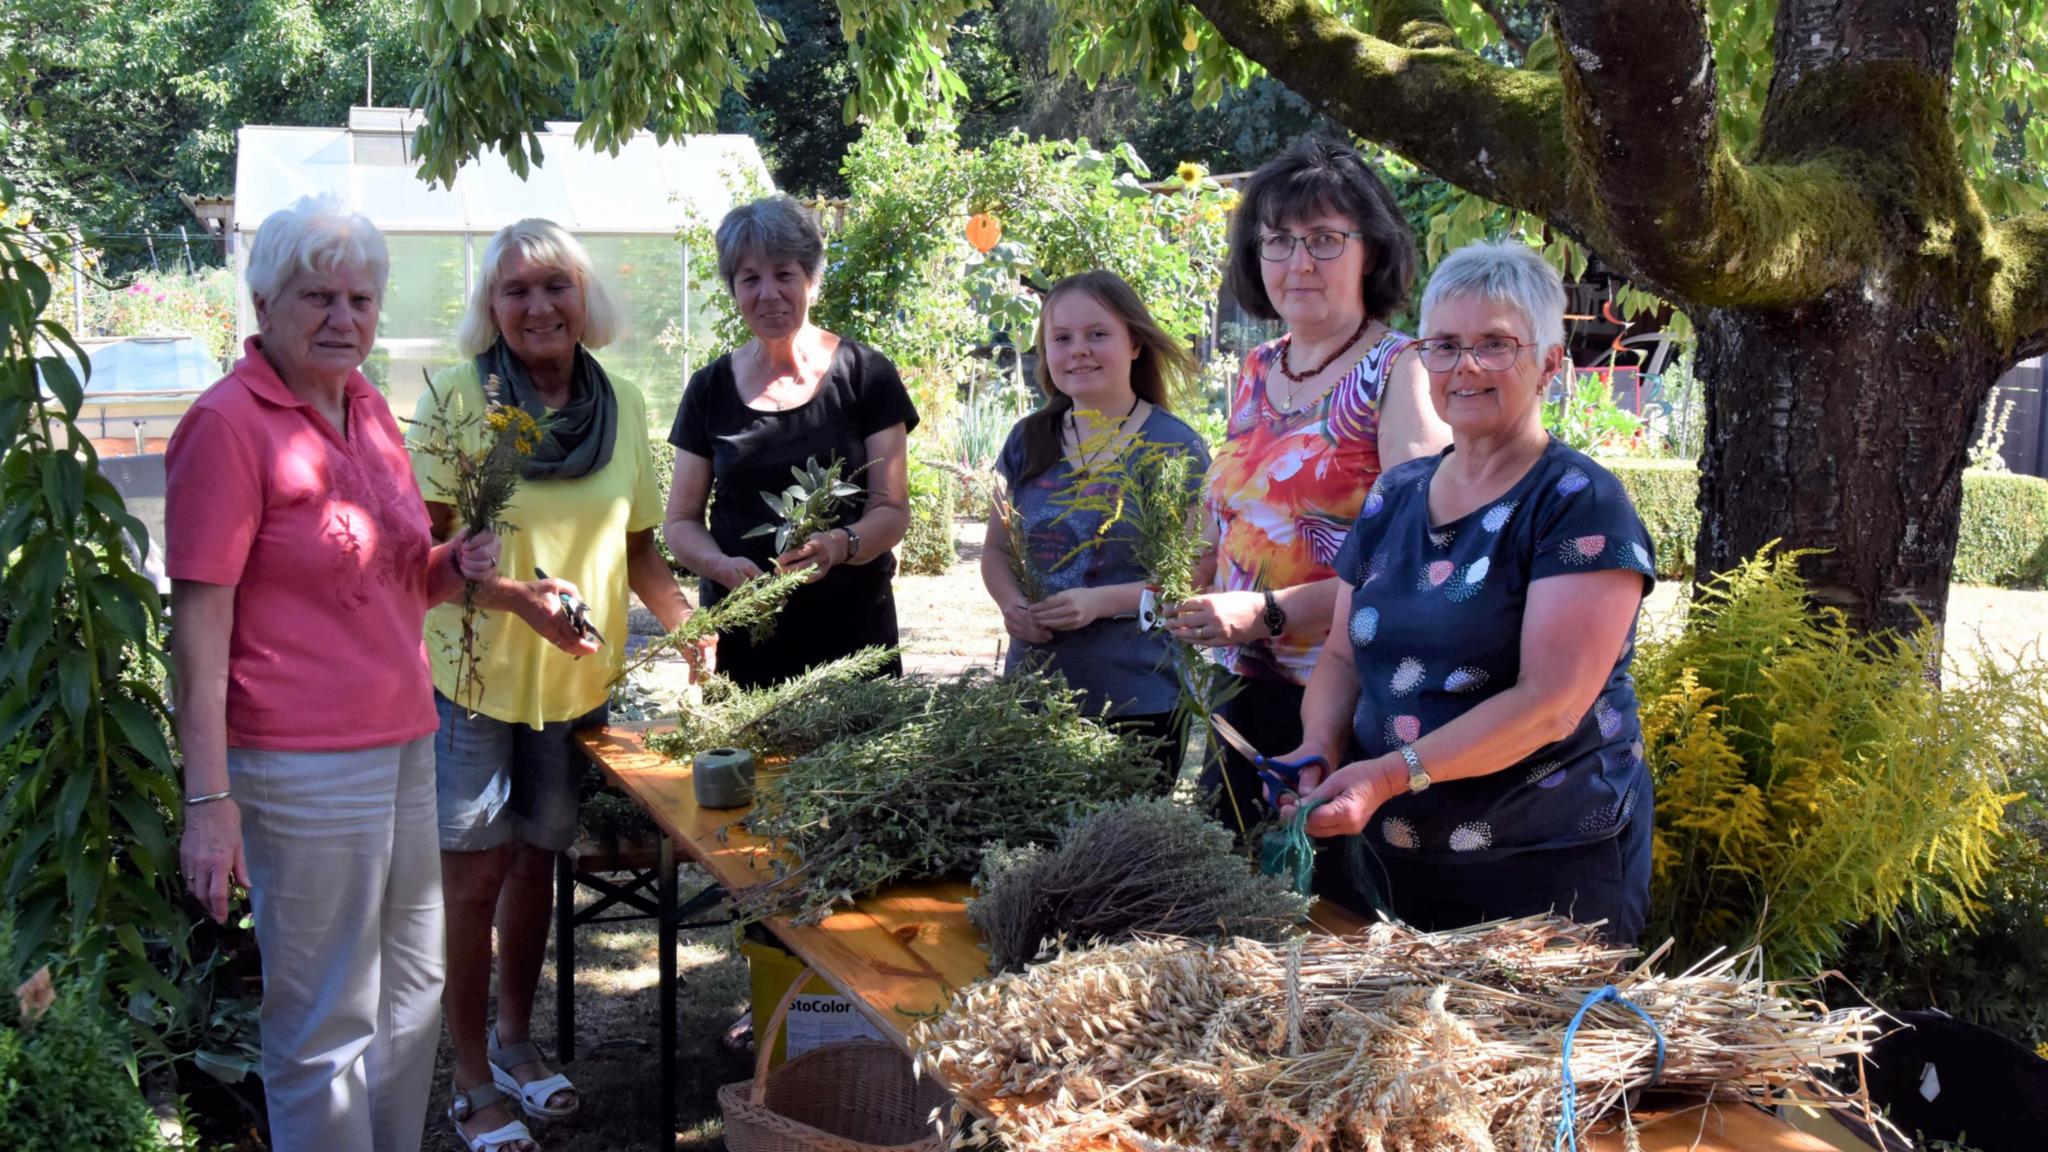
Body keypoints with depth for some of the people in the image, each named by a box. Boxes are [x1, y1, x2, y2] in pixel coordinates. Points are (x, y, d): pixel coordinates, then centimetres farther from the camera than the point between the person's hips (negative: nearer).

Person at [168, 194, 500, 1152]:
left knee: (414, 989, 20)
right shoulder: (227, 423, -13)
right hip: (303, 765, -8)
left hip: (404, 740, 8)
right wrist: (207, 799, -20)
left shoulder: (368, 409, 10)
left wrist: (459, 566, 1)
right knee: (327, 1021, 3)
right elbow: (199, 622, -16)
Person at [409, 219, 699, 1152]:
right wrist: (517, 595, -25)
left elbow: (636, 543, 11)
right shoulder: (456, 398, -10)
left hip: (581, 678, 4)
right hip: (474, 671, -4)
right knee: (474, 874, 2)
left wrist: (688, 623, -3)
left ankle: (515, 1040, 36)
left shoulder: (623, 405, 4)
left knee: (537, 858, 17)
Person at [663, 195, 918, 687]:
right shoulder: (711, 389, 5)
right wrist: (724, 566, -13)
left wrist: (839, 546, -24)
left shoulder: (865, 376, -2)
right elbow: (681, 521, 8)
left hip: (850, 629, -1)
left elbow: (892, 510, -3)